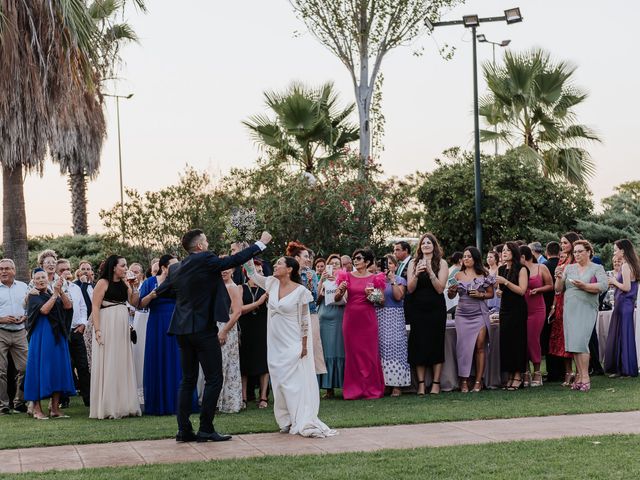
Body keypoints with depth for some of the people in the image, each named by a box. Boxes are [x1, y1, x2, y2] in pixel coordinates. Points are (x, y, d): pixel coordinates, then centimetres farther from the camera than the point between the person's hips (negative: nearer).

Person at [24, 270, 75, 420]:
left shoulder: (54, 295, 15)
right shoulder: (33, 296, 0)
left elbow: (68, 306, -3)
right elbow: (44, 309, -18)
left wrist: (61, 291, -15)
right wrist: (55, 293, -17)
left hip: (57, 336, 6)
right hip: (40, 336, -6)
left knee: (58, 369, 4)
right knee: (40, 369, -5)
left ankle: (55, 408, 8)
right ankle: (37, 408, -1)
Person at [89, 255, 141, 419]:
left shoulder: (125, 283, 12)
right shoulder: (102, 283, -7)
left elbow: (134, 302, 12)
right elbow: (95, 307, -12)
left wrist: (135, 288, -2)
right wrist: (97, 330, -18)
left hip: (122, 327, 7)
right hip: (107, 326, -7)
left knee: (123, 364, 8)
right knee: (108, 364, -4)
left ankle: (123, 405, 14)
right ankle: (107, 407, 0)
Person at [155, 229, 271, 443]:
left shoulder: (176, 268, 9)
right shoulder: (205, 260, -11)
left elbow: (161, 291, 18)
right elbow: (235, 260, -10)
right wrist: (261, 243, -1)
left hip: (183, 330, 7)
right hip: (204, 329, -7)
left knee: (188, 380, 11)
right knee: (214, 379, 0)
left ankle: (184, 430, 9)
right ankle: (206, 429, -3)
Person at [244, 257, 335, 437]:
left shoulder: (300, 291, -11)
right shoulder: (272, 284, 4)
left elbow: (304, 320, -8)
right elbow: (252, 273, 10)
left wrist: (304, 345, -10)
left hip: (292, 345, -6)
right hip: (275, 344, 6)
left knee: (295, 382, -6)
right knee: (279, 382, 8)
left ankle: (302, 422, -2)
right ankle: (287, 422, 16)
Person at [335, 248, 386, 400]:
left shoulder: (374, 279, 3)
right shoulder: (347, 276, 6)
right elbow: (337, 298, 5)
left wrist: (371, 295, -14)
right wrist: (340, 290, -16)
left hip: (368, 319, -1)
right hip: (351, 318, 1)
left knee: (369, 352, 1)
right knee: (352, 352, 2)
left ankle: (372, 389, 8)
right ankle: (354, 389, 8)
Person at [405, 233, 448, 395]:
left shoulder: (441, 263, 2)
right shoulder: (413, 263, 7)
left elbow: (440, 288, -7)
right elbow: (410, 289, 0)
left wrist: (430, 272, -18)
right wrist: (416, 274, -17)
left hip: (435, 309, -1)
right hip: (417, 309, 1)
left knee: (436, 344, -1)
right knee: (418, 345, -2)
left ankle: (436, 383, 3)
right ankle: (421, 383, 2)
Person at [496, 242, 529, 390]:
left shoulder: (521, 269, -6)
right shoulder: (501, 269, 12)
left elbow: (521, 290, -15)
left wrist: (505, 282, -20)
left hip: (517, 309, -6)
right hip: (504, 308, 6)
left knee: (517, 340, -5)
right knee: (505, 340, 2)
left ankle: (518, 376, -1)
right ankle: (510, 374, 7)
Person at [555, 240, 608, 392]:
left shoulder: (597, 268, 5)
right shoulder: (569, 268, 16)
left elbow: (604, 285, -11)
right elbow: (558, 289, 14)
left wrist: (583, 286, -18)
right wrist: (559, 278, -6)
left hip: (587, 309, -4)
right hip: (569, 309, 4)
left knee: (580, 342, -15)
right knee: (573, 343, 1)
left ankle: (585, 377, -10)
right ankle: (580, 375, 6)